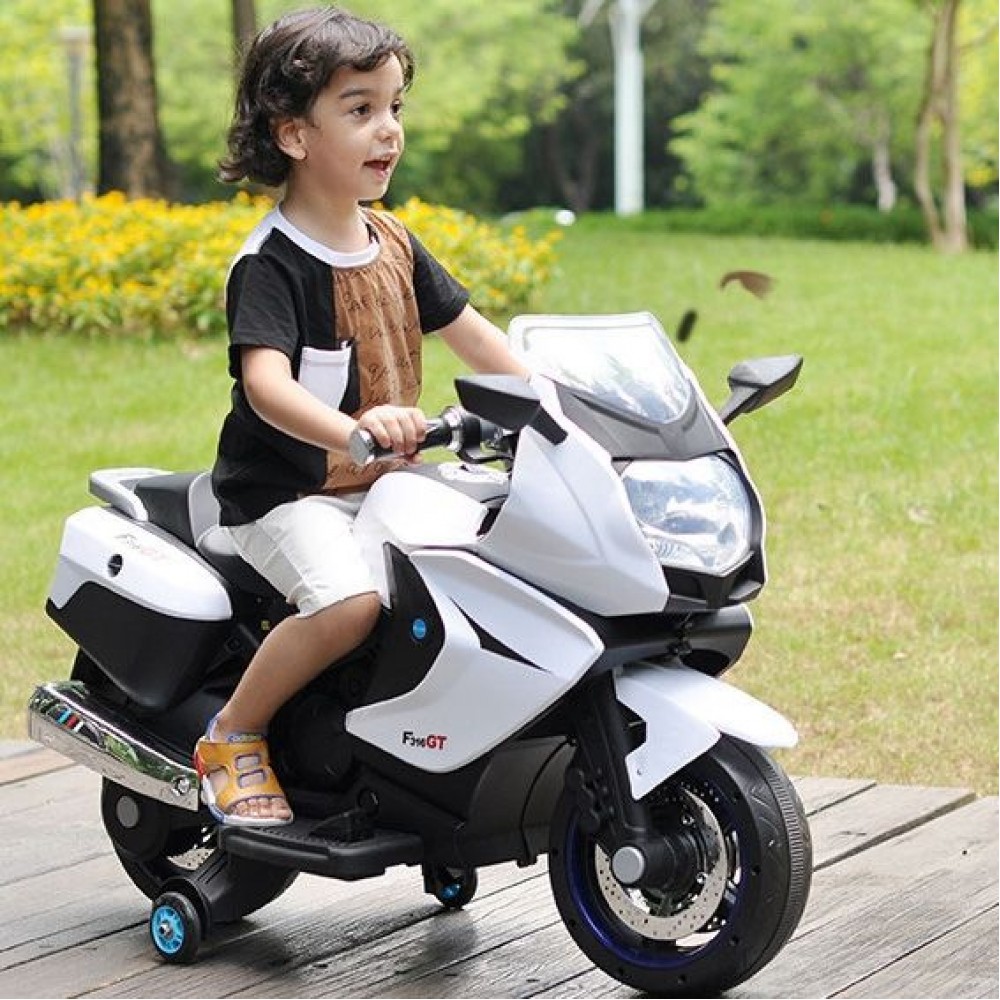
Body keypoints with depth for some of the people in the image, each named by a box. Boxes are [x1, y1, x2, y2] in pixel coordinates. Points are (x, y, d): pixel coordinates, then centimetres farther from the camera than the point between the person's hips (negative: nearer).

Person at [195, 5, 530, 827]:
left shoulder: (393, 245, 10)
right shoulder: (270, 263, -16)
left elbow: (469, 332, 17)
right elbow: (265, 381, -30)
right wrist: (351, 429, -48)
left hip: (381, 484, 8)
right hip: (285, 492, -8)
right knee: (350, 601, -32)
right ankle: (230, 736, -10)